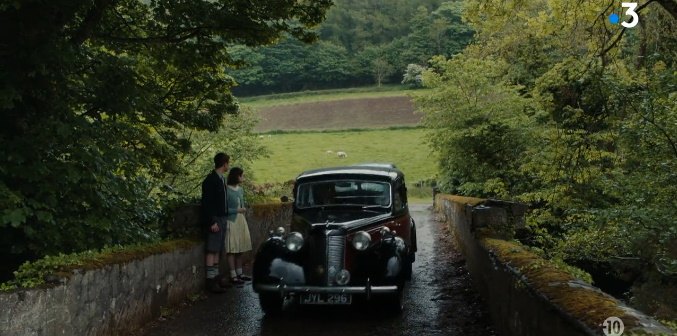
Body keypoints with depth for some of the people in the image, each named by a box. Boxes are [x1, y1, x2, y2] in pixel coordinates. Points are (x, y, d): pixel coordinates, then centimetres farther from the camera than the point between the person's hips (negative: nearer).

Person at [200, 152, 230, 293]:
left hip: (222, 218, 9)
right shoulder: (210, 180, -13)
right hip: (214, 220, -9)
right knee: (212, 250, -6)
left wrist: (224, 218, 11)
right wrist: (212, 221, -20)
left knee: (217, 250, 12)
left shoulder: (221, 179, 14)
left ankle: (216, 277, 18)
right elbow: (206, 202, -17)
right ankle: (210, 280, -4)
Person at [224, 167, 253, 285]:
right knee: (232, 249, -4)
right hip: (231, 222, -8)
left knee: (240, 249, 11)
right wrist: (237, 210, -15)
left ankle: (239, 273, 19)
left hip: (241, 221, 8)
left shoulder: (240, 189, 11)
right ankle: (233, 276, -2)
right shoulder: (227, 190, -12)